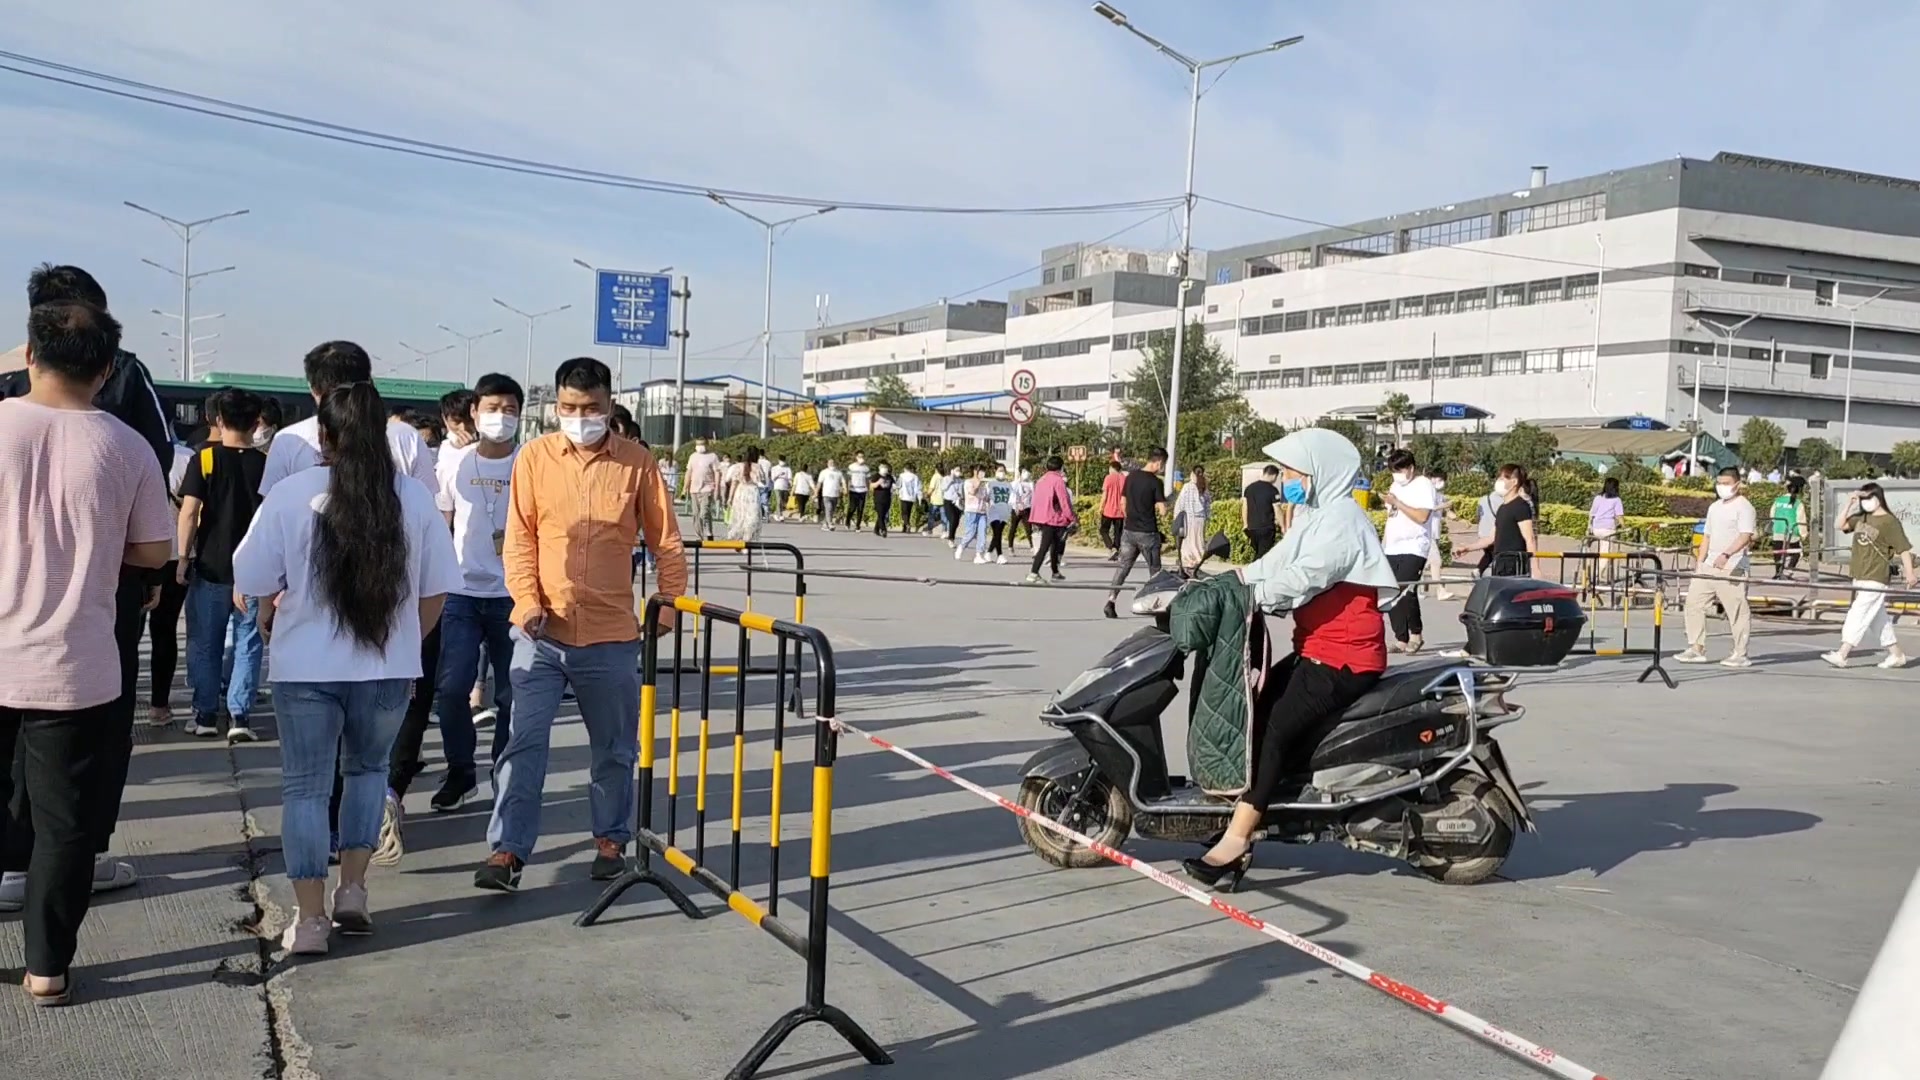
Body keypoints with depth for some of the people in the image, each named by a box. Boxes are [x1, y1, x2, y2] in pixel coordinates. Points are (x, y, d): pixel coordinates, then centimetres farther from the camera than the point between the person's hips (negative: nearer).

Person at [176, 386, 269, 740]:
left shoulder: (204, 460, -5)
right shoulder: (266, 464, -1)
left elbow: (189, 512, -8)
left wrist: (183, 557, 0)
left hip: (210, 567, -1)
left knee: (205, 644, 11)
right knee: (248, 644, 6)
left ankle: (205, 714, 15)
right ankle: (239, 715, 1)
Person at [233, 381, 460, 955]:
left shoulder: (293, 493, -9)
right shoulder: (414, 497, -4)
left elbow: (252, 579, -4)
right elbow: (435, 590, 2)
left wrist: (270, 612, 18)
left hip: (306, 667, -2)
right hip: (388, 668, 2)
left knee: (305, 787, 9)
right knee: (368, 768, 23)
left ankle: (310, 919, 9)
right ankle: (353, 890, 18)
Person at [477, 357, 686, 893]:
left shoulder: (637, 463, 0)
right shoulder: (534, 457, 0)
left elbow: (666, 540, 6)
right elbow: (519, 538, 1)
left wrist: (669, 601, -3)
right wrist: (527, 600, -10)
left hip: (611, 634, 1)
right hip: (542, 630, 0)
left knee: (614, 748, 12)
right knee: (525, 741, -3)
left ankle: (611, 840, 29)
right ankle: (507, 851, 3)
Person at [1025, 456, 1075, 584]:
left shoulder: (1042, 479, 14)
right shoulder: (1058, 480, -10)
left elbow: (1036, 499, 18)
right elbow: (1064, 501, -13)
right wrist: (1071, 518, -8)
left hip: (1041, 517, 9)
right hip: (1052, 518, -9)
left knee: (1055, 545, 21)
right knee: (1044, 547, -11)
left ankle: (1055, 573, 29)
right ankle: (1033, 574, -19)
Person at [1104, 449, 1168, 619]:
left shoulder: (1130, 476, 5)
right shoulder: (1155, 482, -13)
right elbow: (1162, 509, -15)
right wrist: (1169, 498, 4)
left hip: (1129, 530, 5)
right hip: (1148, 533, -5)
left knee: (1122, 567, 7)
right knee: (1154, 570, 11)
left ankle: (1110, 602, -5)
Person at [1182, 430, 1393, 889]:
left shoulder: (1341, 519, -15)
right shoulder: (1316, 516, 18)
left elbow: (1300, 580, -26)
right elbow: (1275, 564, 14)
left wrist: (1243, 596, -25)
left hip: (1344, 659, -11)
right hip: (1316, 650, 11)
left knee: (1273, 729, -21)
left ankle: (1235, 842, -23)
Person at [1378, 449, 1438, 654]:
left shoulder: (1424, 485, -5)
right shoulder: (1395, 486, 18)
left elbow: (1422, 516, -16)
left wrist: (1396, 502, -16)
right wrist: (1383, 541, 16)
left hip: (1413, 547, -7)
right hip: (1391, 549, 7)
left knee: (1406, 591, -18)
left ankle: (1416, 633, 1)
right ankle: (1401, 639, 6)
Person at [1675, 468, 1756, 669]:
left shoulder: (1744, 507, -7)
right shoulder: (1714, 507, 18)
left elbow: (1745, 537, -19)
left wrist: (1726, 554, -33)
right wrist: (1700, 563, 17)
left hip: (1732, 569, -8)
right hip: (1709, 567, 8)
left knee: (1737, 611, -2)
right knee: (1693, 602, 4)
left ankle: (1740, 655, 6)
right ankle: (1696, 649, 10)